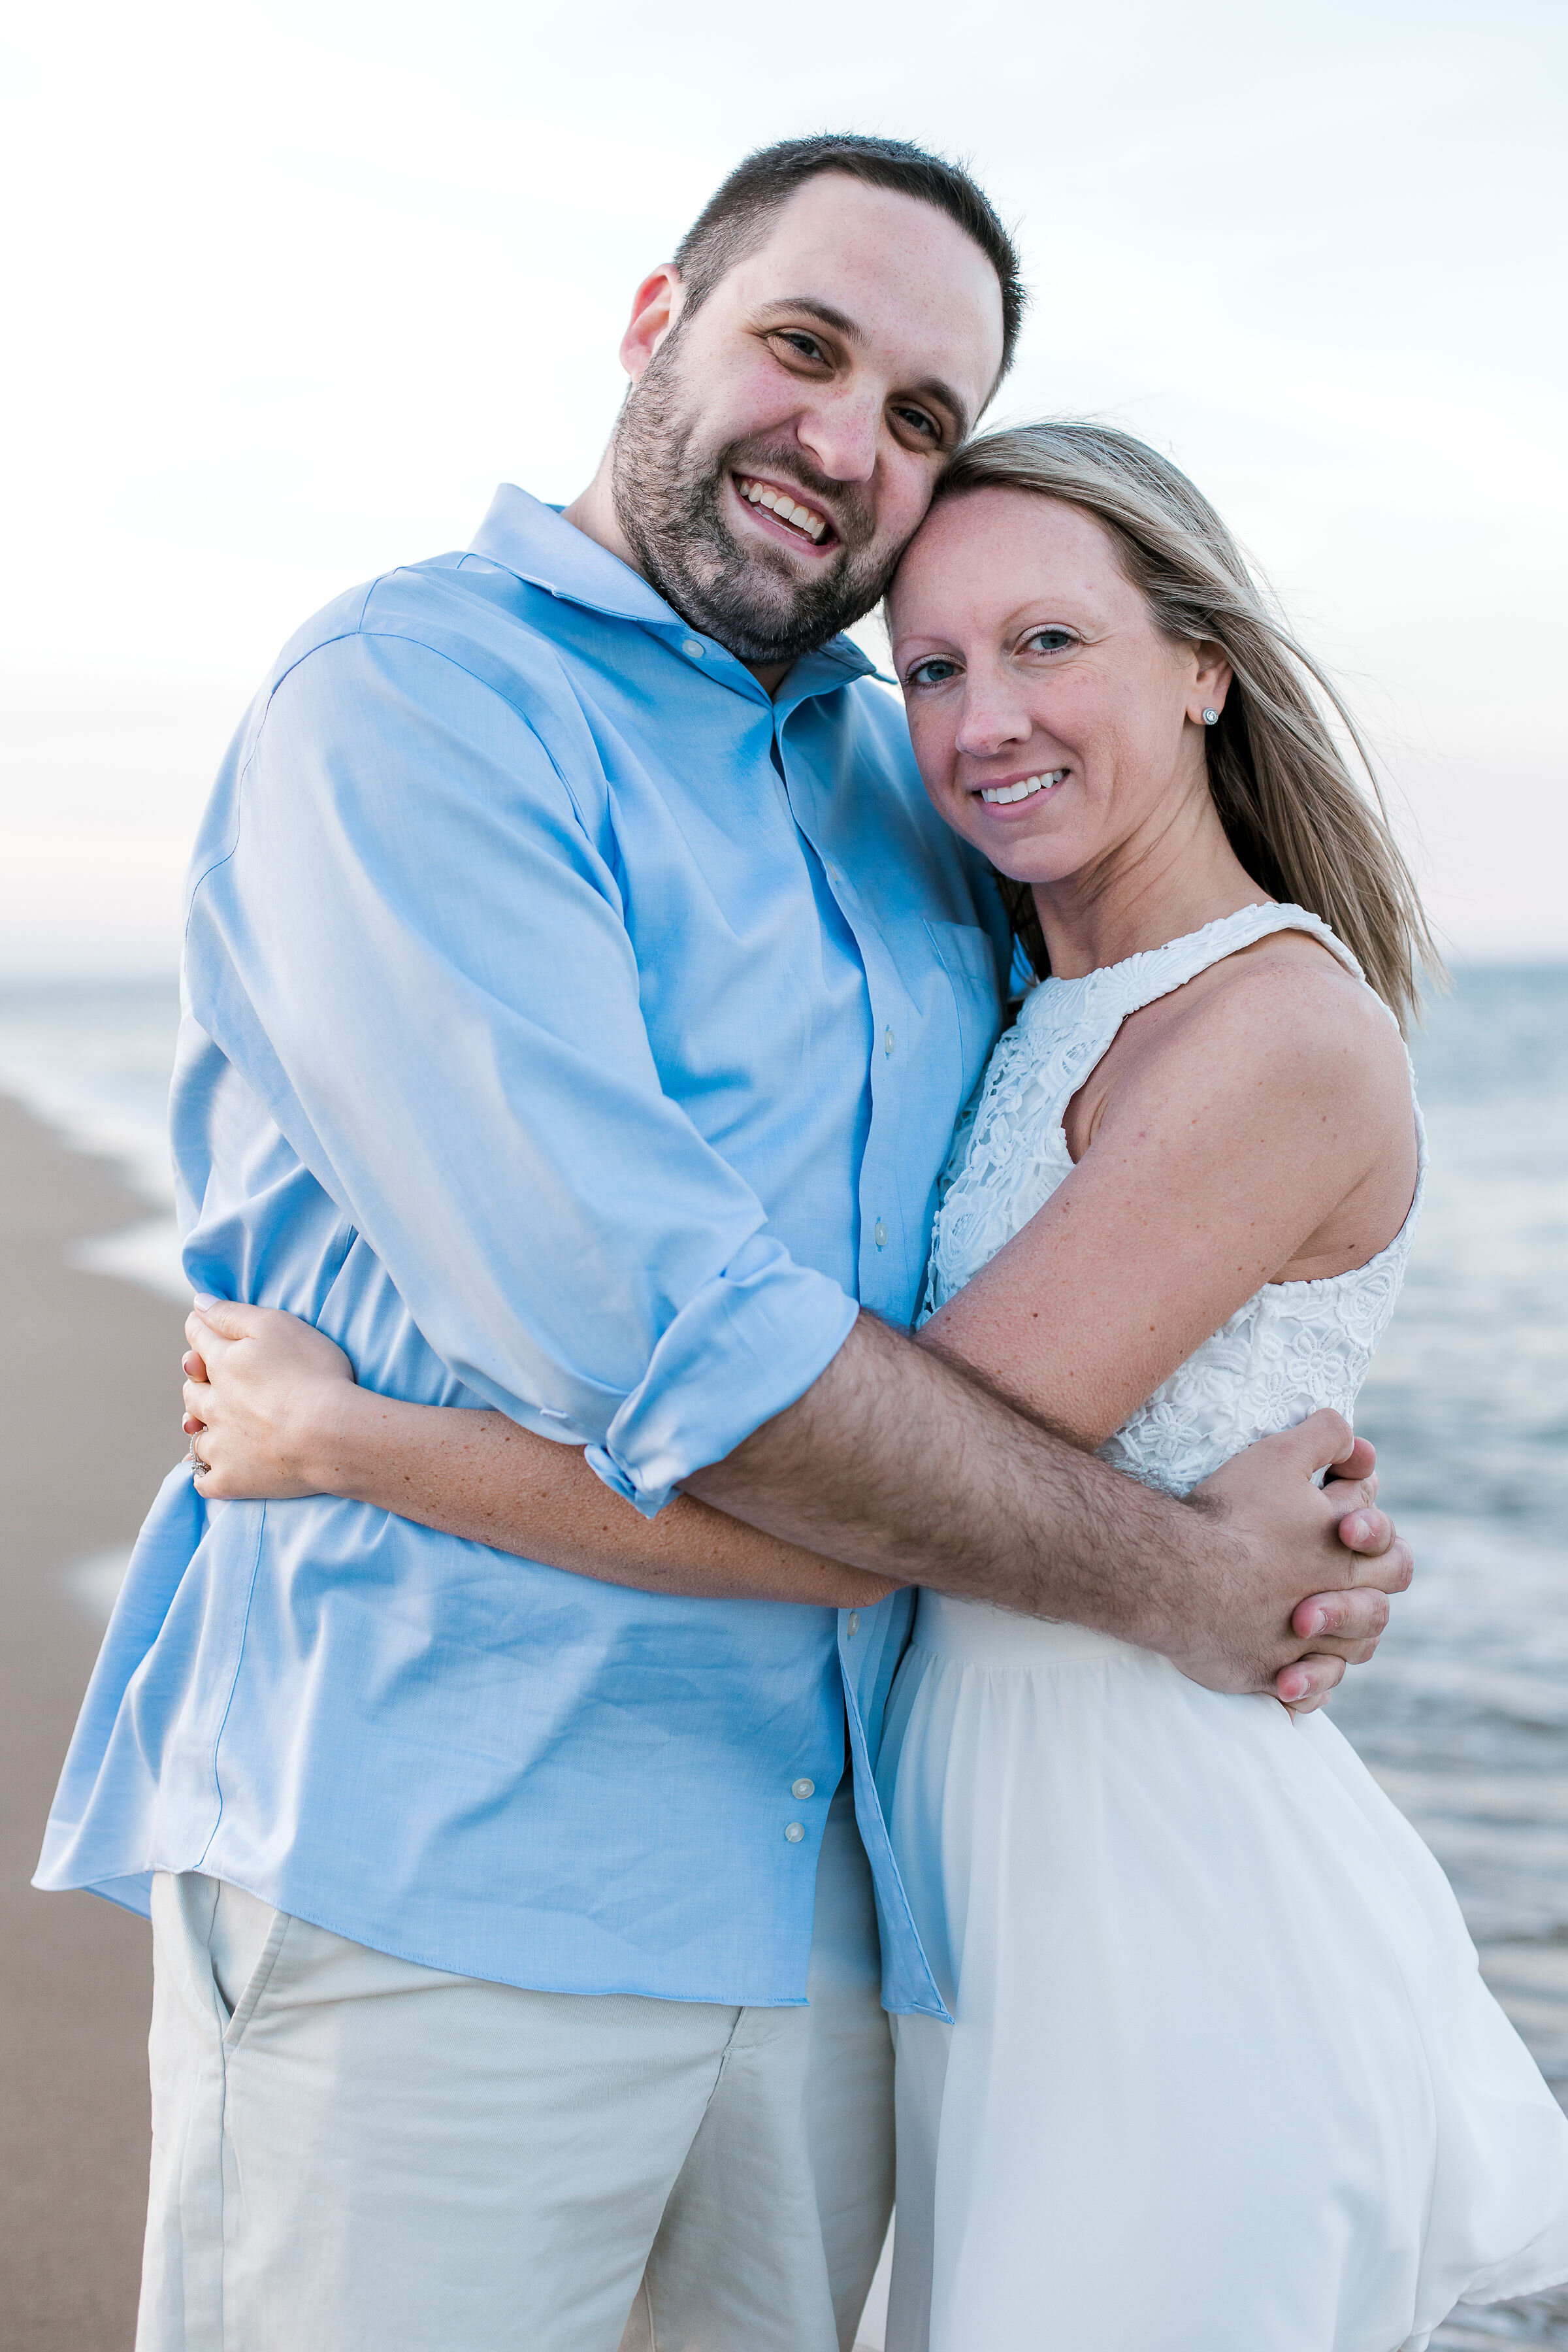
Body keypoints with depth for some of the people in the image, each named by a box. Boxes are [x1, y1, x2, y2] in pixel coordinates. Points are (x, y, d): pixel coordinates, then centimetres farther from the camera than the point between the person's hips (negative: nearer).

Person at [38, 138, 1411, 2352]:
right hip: (437, 1876, -6)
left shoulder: (921, 793, 15)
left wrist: (1292, 1525, 2)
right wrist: (1176, 1574, -10)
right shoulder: (407, 696, -9)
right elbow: (653, 1337, -20)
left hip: (816, 1894, 7)